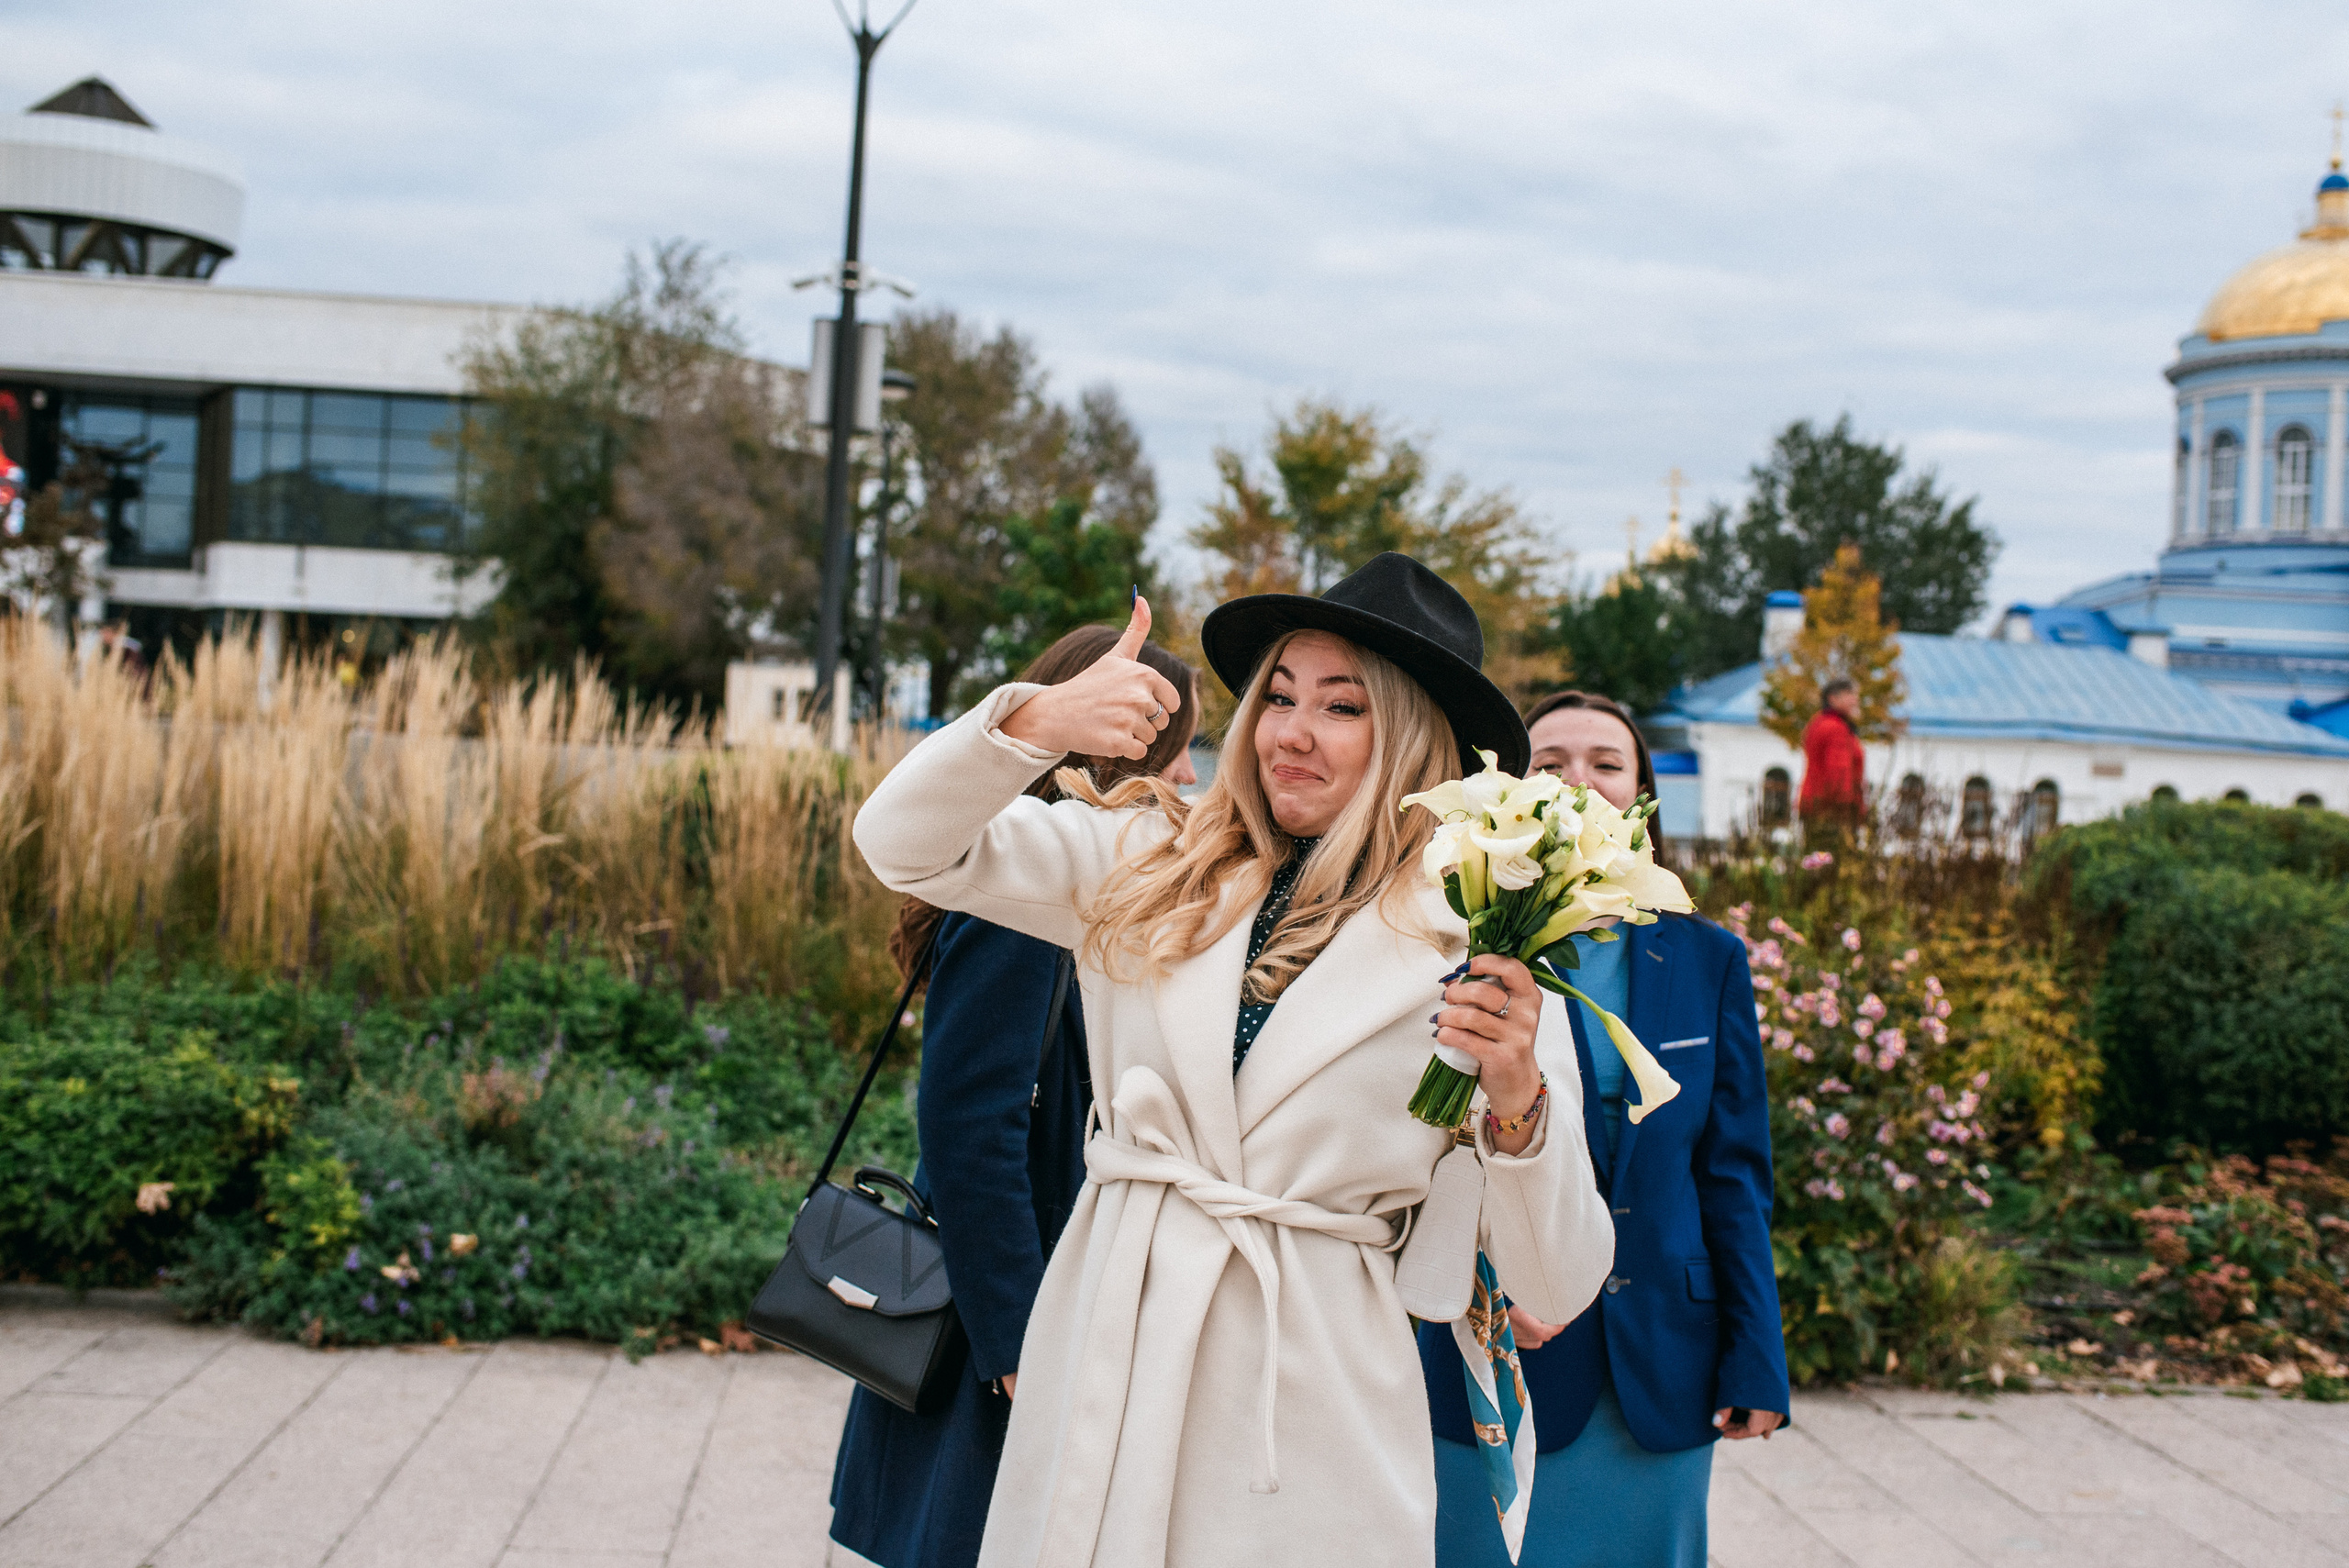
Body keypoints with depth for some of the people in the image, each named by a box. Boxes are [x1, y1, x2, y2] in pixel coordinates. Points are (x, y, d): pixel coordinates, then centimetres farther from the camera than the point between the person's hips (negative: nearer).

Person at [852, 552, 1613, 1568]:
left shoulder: (1473, 950, -4)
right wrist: (1037, 722, -18)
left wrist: (1517, 1103, -24)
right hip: (1104, 1361, 3)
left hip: (1311, 1401, -2)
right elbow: (905, 843, -2)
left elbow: (1559, 1287, -6)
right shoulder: (1153, 866, 6)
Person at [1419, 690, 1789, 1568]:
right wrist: (1481, 1276, -17)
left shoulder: (1708, 961, 6)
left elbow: (1733, 1172, 7)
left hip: (1660, 1364, 3)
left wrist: (1756, 1362, 4)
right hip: (1493, 1354, -2)